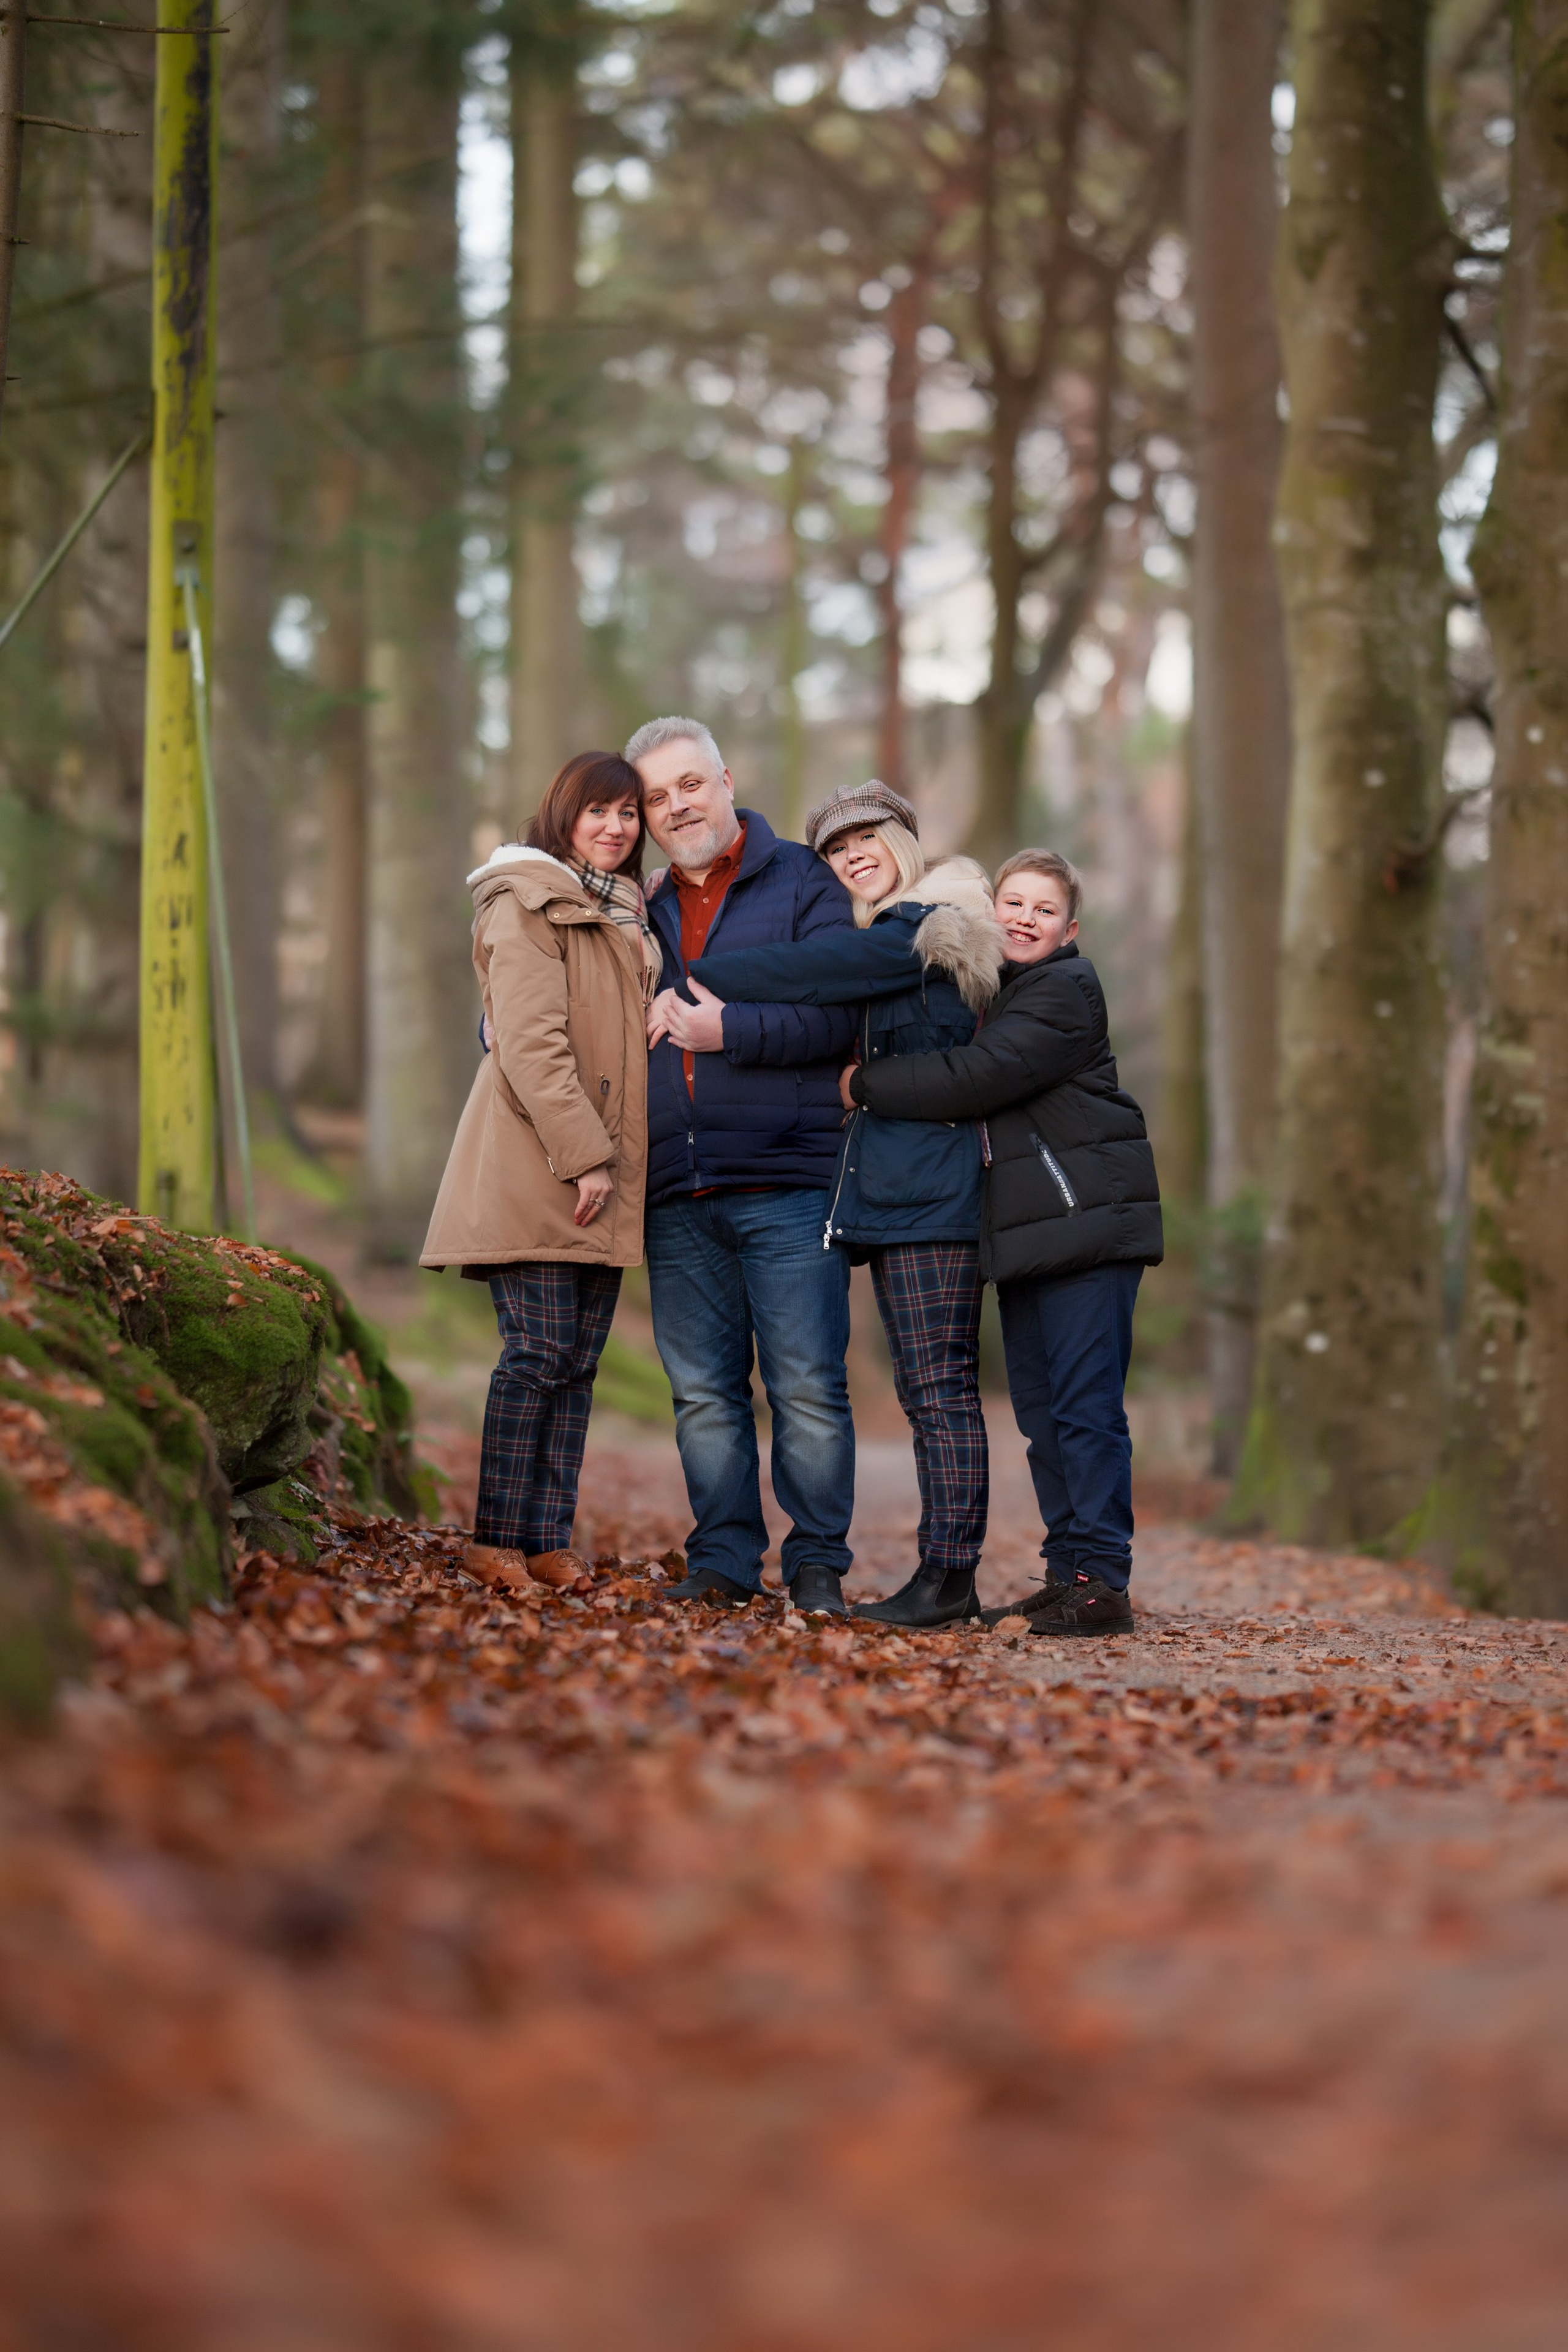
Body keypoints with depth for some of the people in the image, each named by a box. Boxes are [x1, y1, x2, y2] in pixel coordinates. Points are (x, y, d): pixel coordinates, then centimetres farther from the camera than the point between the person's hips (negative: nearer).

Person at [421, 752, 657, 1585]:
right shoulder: (529, 905, -6)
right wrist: (584, 1158, -19)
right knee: (539, 1352, -10)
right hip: (535, 1171, -8)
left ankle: (550, 1539, 6)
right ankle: (498, 1539, -3)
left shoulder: (624, 915, 20)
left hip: (605, 1172, 8)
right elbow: (531, 1042, -15)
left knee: (579, 1360, 4)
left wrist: (612, 1158, 14)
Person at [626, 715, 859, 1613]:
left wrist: (728, 1031, -15)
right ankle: (724, 1562, 11)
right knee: (704, 1391, 5)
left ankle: (818, 1562, 4)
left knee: (809, 1386, -4)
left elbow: (836, 1014, -9)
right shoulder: (647, 913, 19)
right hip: (679, 1198, 5)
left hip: (788, 1184, -5)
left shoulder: (804, 882, 3)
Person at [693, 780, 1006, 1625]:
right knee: (928, 1387, 8)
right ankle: (947, 1571, 9)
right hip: (891, 1191, 10)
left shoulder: (923, 932, -8)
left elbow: (803, 974, -13)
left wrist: (695, 978, -4)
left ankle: (950, 1573, -11)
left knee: (940, 1381, -10)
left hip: (933, 1190, -10)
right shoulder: (881, 942, 22)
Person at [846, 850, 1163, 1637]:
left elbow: (979, 1077, -18)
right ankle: (1067, 1573, 14)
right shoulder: (986, 989, 20)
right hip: (1025, 1230, 9)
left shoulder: (1065, 992, -8)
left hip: (1086, 1215, -9)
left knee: (1085, 1403, -11)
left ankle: (1100, 1581, -10)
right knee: (1039, 1408, 9)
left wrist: (865, 1084, -11)